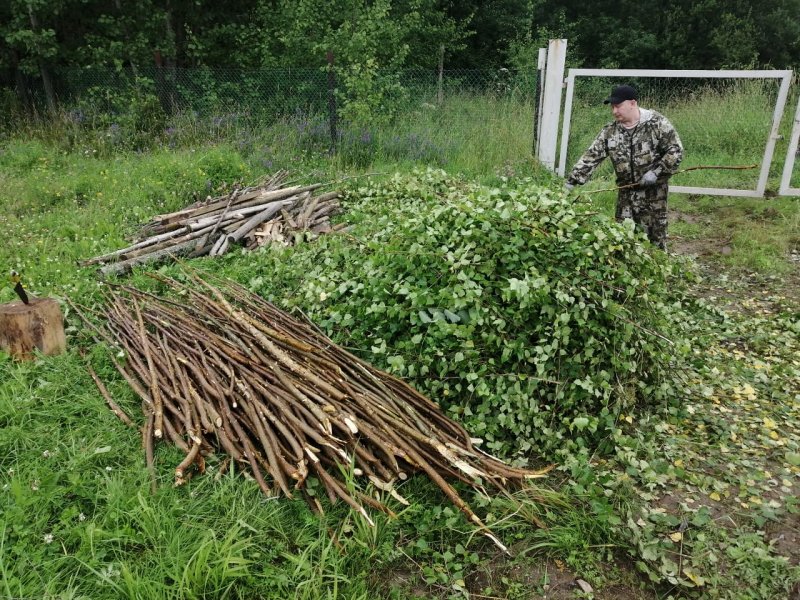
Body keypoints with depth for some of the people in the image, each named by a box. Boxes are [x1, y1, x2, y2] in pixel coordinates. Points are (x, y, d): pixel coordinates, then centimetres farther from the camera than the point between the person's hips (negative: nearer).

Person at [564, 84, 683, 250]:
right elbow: (590, 157, -3)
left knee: (655, 234, 4)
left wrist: (656, 172, -18)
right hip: (626, 191, 4)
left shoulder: (657, 123, -9)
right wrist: (572, 181, -11)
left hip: (654, 191, -3)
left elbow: (675, 151, -8)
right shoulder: (609, 132, 0)